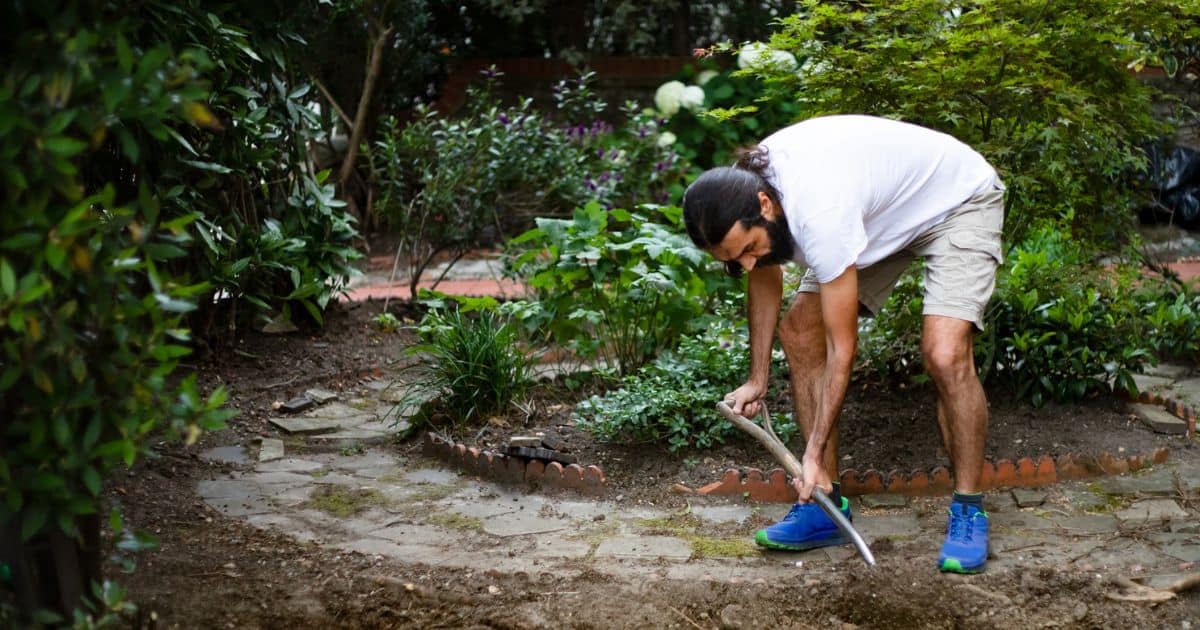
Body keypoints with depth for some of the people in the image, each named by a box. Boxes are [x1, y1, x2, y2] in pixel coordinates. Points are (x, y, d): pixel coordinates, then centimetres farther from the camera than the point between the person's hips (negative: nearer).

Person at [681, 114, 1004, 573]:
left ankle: (968, 513, -10)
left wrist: (814, 453, -28)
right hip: (886, 209, 8)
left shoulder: (819, 213, -41)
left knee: (944, 354, -27)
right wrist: (757, 380, 4)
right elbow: (765, 278, 5)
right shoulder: (738, 195, -18)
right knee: (799, 330, -1)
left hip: (959, 199, -8)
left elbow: (842, 350, -33)